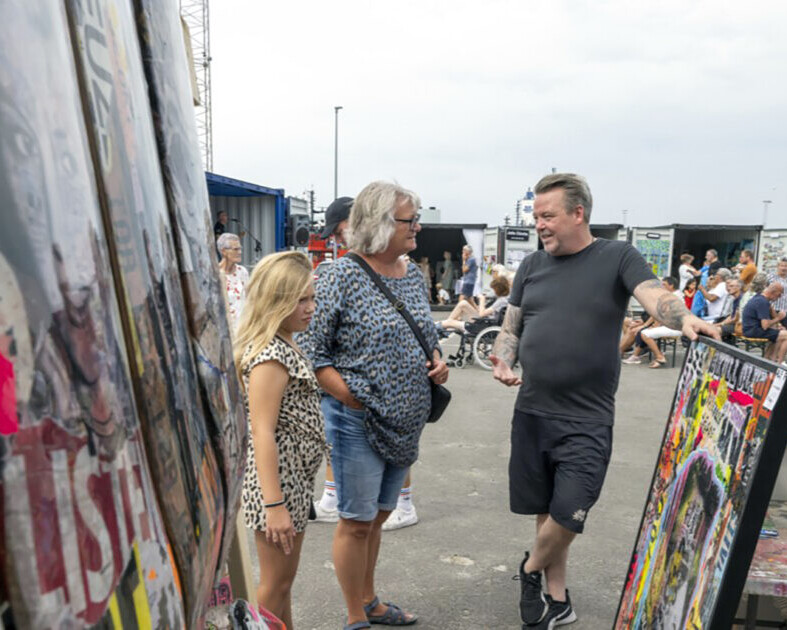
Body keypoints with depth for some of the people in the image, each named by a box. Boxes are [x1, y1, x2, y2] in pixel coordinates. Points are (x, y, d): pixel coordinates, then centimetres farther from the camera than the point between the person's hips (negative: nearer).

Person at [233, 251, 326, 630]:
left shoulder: (283, 345, 8)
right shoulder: (270, 355, -22)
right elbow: (262, 433, -25)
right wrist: (274, 505, -26)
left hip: (293, 477, 9)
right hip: (277, 480, -9)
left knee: (283, 579, 21)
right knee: (276, 584, 7)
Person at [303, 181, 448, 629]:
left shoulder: (413, 273, 8)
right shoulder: (344, 276, -14)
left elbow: (426, 336, 20)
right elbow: (314, 351, -13)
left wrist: (437, 362, 0)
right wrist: (353, 398, -19)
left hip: (406, 421, 7)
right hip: (358, 422, -7)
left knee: (378, 515, 20)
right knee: (357, 521, 6)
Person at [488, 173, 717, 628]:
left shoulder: (618, 257, -2)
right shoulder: (532, 266, 9)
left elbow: (655, 296, -18)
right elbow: (512, 327, 13)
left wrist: (685, 319, -39)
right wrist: (503, 361, -7)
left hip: (586, 420, -4)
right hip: (532, 411, 4)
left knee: (567, 514, -6)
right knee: (546, 511, 11)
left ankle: (531, 569, 25)